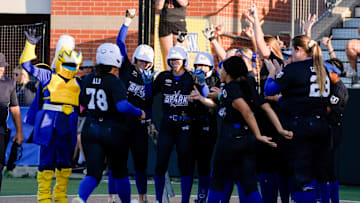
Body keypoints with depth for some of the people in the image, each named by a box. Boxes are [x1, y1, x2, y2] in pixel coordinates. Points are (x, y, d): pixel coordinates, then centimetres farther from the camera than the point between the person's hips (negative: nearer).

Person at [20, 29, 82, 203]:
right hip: (49, 125, -4)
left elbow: (80, 107, 22)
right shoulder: (48, 77, 4)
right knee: (47, 161, -3)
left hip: (68, 128, 4)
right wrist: (30, 45, -8)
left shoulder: (76, 84, 16)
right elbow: (27, 64, 0)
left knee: (65, 162, 8)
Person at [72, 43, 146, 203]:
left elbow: (82, 102, 17)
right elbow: (123, 106, -27)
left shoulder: (88, 80, 3)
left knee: (93, 173, -3)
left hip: (90, 129, 4)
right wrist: (139, 113, -12)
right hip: (113, 130, -4)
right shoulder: (114, 82, -15)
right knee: (120, 172, 18)